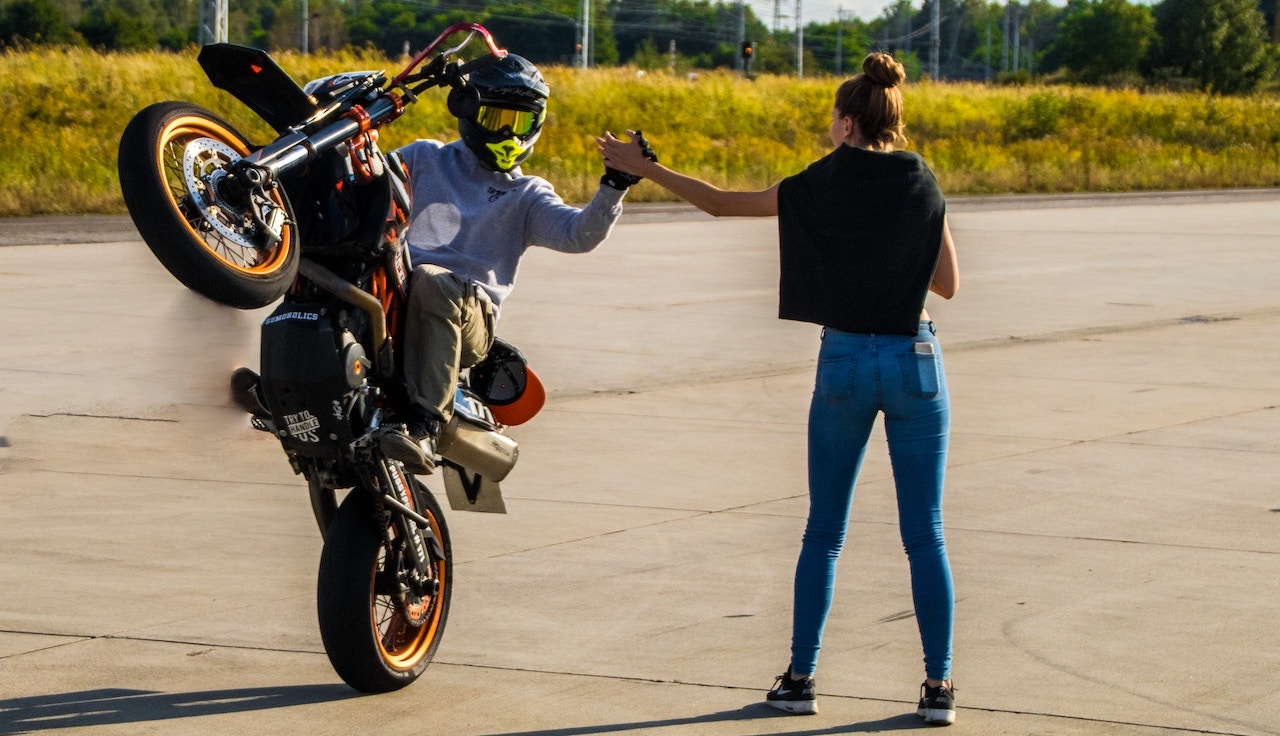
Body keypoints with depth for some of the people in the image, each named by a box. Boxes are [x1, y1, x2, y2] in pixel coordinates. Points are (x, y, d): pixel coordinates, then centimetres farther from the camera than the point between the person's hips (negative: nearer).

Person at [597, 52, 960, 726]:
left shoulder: (820, 188, -4)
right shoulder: (923, 186, -1)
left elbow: (721, 203, 3)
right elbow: (949, 283, 5)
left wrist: (643, 168, 13)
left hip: (844, 361, -1)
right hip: (915, 360, 1)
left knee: (824, 531, 10)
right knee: (925, 535, 3)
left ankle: (800, 678, 11)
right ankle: (938, 687, 1)